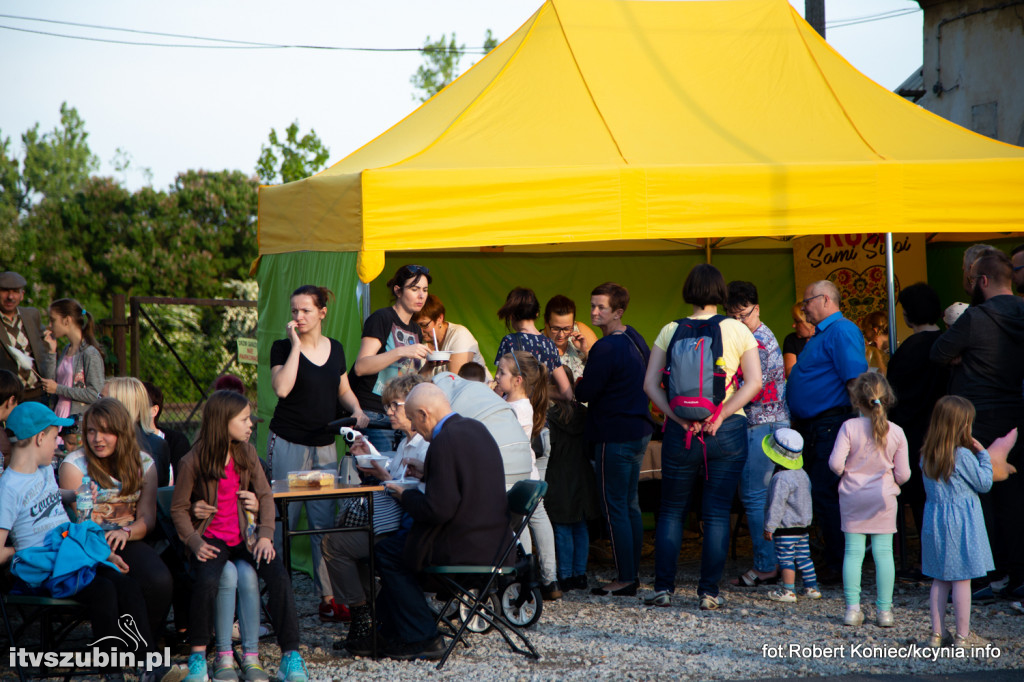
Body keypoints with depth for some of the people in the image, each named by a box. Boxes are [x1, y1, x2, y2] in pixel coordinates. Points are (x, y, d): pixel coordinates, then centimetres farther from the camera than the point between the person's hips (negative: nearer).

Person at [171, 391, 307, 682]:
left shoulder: (247, 453, 5)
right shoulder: (193, 462, -8)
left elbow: (266, 495, 8)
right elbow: (179, 508, -1)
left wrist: (265, 536, -6)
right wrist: (196, 543, -15)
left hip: (246, 536, 3)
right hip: (212, 538, -3)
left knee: (278, 575, -23)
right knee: (207, 580, -34)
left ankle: (291, 657, -20)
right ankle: (198, 656, -19)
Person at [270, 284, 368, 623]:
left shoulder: (335, 349, 11)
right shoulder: (282, 348, -2)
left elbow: (343, 390, 22)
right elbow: (282, 388, -19)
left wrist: (357, 409, 2)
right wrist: (295, 345, -16)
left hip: (324, 445, 4)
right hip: (288, 443, -4)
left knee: (325, 522, 1)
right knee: (284, 521, -4)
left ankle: (328, 598, 4)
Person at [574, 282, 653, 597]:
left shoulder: (605, 348, -20)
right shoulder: (635, 339, 10)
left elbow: (584, 393, -18)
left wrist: (578, 381, 4)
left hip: (614, 436, -10)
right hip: (638, 430, 10)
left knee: (615, 508, -5)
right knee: (630, 505, 15)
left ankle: (625, 578, -5)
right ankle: (633, 573, 20)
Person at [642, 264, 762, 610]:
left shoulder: (670, 331, 2)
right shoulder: (736, 330, -1)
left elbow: (650, 383, -5)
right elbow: (754, 382, -9)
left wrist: (679, 419, -9)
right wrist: (720, 416, -10)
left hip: (680, 431, 1)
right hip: (727, 432, -1)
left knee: (672, 510, 13)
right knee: (717, 513, 5)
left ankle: (663, 588, 9)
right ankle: (709, 592, 2)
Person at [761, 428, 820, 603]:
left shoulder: (781, 478, -20)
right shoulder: (802, 474, 9)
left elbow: (777, 505, -21)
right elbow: (807, 498, 20)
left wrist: (769, 527, -15)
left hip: (786, 529, -9)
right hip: (803, 526, 9)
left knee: (786, 559, -4)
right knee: (803, 557, 15)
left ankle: (788, 590, -4)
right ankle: (811, 587, 19)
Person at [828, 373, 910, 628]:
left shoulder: (849, 427, -11)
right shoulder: (896, 432, -5)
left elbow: (836, 463, -17)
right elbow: (903, 474, -3)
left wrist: (844, 474, 6)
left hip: (852, 498, 0)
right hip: (883, 498, 0)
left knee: (853, 551, 5)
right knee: (883, 551, 4)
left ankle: (852, 608, 3)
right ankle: (884, 610, 5)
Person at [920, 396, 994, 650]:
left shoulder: (926, 456, 3)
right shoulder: (963, 456, -16)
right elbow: (984, 483, -8)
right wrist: (983, 454, 3)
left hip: (934, 521, 6)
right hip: (961, 521, -6)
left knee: (939, 580, 12)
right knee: (962, 581, 1)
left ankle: (937, 633, 14)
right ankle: (963, 635, 5)